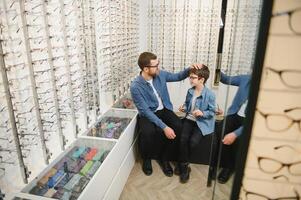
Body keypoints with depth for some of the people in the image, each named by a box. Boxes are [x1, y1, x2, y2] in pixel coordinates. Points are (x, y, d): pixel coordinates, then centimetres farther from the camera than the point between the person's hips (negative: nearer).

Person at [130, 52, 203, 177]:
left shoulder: (160, 74, -6)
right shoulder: (135, 86, -22)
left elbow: (178, 77, 12)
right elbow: (146, 111, -24)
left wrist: (189, 69, -9)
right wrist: (164, 127, -30)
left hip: (164, 110, 5)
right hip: (147, 114, -4)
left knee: (178, 126, -23)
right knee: (148, 132, -34)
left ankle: (164, 157, 1)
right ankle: (146, 158, 0)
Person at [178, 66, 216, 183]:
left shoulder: (210, 94, -14)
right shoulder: (190, 91, 3)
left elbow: (212, 112, -7)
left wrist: (202, 113, -25)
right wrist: (184, 108, -2)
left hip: (202, 122, -4)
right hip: (189, 119, 4)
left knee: (193, 141, -25)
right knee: (183, 138, -21)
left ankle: (182, 163, 7)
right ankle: (184, 166, -4)